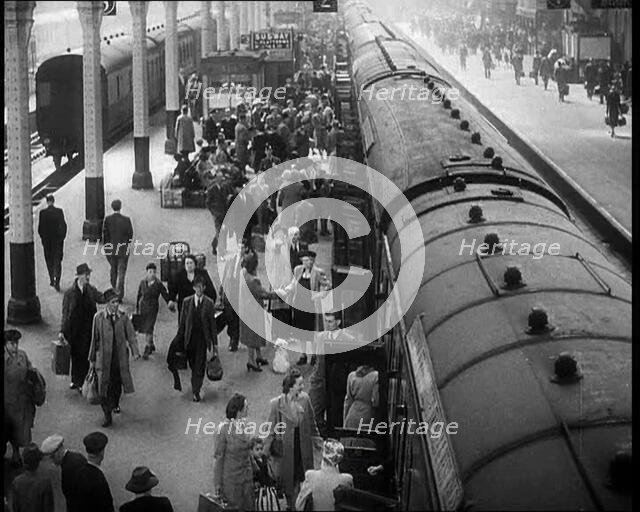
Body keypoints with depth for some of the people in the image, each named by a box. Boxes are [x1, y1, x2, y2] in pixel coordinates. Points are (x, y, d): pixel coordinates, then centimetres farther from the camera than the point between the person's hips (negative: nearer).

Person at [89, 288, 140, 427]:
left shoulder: (123, 317, -2)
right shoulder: (99, 317, -4)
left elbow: (131, 335, -4)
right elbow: (94, 338, 2)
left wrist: (135, 352, -20)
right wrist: (92, 358, 6)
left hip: (120, 356, 2)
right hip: (104, 357, -2)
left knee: (117, 383, 15)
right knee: (104, 386, -8)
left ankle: (116, 404, 45)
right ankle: (107, 415, -2)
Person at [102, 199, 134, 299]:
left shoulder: (107, 219, -8)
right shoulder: (126, 219, -11)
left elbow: (104, 234, -5)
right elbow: (130, 234, -5)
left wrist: (105, 247, 5)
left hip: (111, 249, 2)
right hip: (123, 249, -2)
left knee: (113, 270, 20)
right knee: (121, 270, 3)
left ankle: (114, 289, 32)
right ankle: (119, 292, -3)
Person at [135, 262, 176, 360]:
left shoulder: (158, 284, -7)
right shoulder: (142, 283, 1)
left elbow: (165, 295, -5)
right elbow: (139, 296, 10)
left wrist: (171, 303, -24)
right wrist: (137, 309, 14)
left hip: (152, 309, -4)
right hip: (143, 308, 4)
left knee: (149, 330, -11)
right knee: (144, 329, 12)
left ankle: (146, 351, -7)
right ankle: (151, 346, 34)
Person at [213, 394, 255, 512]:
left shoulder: (244, 425, -1)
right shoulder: (223, 428, -18)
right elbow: (218, 457, -13)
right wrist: (217, 483, -10)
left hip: (246, 476, 6)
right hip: (231, 478, -5)